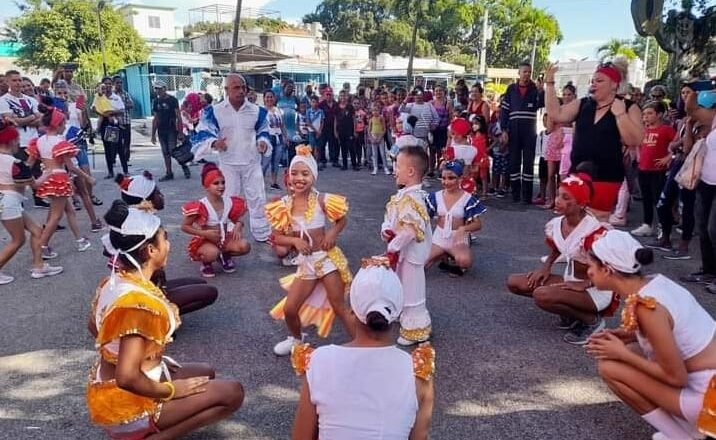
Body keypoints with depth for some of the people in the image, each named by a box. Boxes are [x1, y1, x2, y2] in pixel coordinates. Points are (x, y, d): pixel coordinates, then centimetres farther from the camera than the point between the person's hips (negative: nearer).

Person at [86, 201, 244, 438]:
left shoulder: (112, 282, -1)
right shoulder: (141, 301, -29)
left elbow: (94, 327, 17)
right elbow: (127, 378, -33)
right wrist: (170, 390, -15)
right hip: (126, 405, -9)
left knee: (205, 373, 23)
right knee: (233, 393, -10)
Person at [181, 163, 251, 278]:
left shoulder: (230, 203, -3)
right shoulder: (201, 206, -18)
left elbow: (237, 220, 11)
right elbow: (184, 226, -11)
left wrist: (238, 227, -15)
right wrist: (205, 233, -24)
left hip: (224, 239, 5)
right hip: (205, 241, -5)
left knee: (244, 246, -22)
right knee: (212, 253, -39)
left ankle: (224, 255, 11)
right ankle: (206, 263, 2)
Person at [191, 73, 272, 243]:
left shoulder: (256, 111, -1)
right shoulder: (215, 111, -7)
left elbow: (263, 131, 11)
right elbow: (203, 132, -8)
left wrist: (263, 142, -11)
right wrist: (214, 142, -30)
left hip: (252, 163, 2)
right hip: (228, 164, -1)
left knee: (257, 199, 7)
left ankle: (262, 234, 21)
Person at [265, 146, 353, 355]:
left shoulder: (321, 200, -10)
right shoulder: (284, 205, -3)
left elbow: (342, 219, 4)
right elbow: (276, 237, 2)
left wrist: (333, 233, -15)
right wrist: (295, 240, -16)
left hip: (327, 257, -4)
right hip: (305, 261, 4)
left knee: (339, 307, 0)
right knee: (289, 309, 7)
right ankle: (296, 338, 37)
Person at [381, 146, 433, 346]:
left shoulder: (412, 198, -27)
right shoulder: (404, 195, 5)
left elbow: (409, 230, -34)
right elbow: (390, 217, 11)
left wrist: (393, 248, -25)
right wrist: (386, 230, -9)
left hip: (410, 252, -10)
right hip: (402, 251, 10)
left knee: (411, 290, 4)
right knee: (404, 288, 26)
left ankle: (416, 329, 19)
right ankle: (408, 319, 45)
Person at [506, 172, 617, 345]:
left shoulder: (593, 230, -27)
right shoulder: (554, 225, -3)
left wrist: (584, 284, -22)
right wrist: (546, 266, 1)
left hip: (597, 290, -8)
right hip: (570, 281, 8)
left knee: (542, 295, -33)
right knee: (514, 282, -3)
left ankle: (591, 320, -5)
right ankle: (572, 312, 6)